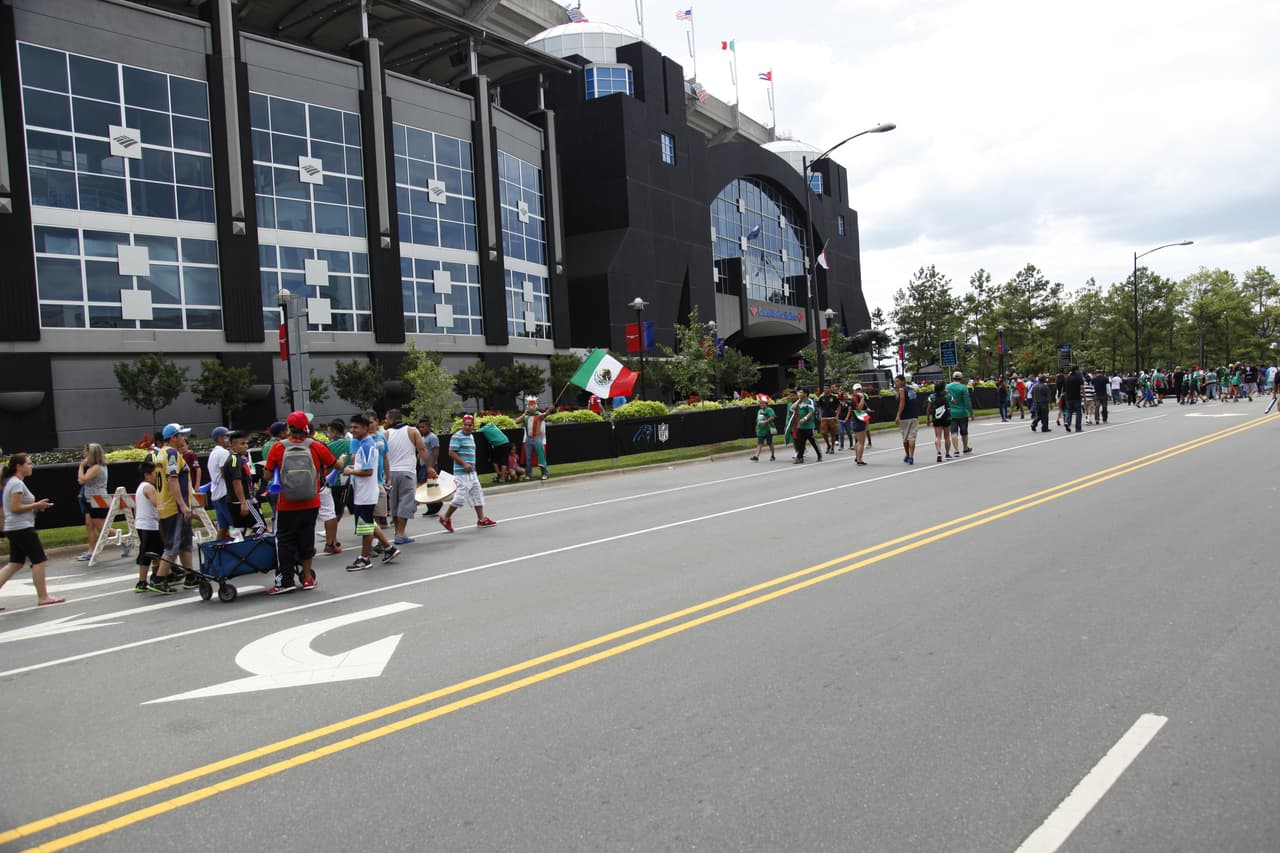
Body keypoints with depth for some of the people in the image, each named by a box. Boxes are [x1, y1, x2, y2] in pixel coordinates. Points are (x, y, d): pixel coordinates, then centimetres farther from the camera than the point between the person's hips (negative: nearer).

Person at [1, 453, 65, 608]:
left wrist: (36, 506, 10)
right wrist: (36, 505, -13)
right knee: (39, 561, -2)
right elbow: (15, 508, -20)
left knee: (15, 564, 12)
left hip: (14, 529, 10)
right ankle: (43, 597, 4)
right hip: (22, 529, -10)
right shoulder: (17, 483, -15)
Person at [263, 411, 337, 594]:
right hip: (311, 504, 2)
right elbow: (336, 465, 7)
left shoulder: (278, 448, -8)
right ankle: (308, 578, 22)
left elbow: (267, 475, -2)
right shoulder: (316, 447, -6)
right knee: (306, 539, 14)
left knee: (284, 541, 8)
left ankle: (285, 581, 6)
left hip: (286, 505, -1)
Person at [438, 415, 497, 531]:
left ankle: (481, 519, 17)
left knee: (477, 494, 10)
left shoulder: (471, 436, 16)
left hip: (471, 472, 9)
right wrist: (464, 464, -22)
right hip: (461, 472, -9)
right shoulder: (457, 437, -11)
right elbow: (451, 453, -17)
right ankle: (446, 518, 4)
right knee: (461, 496, -9)